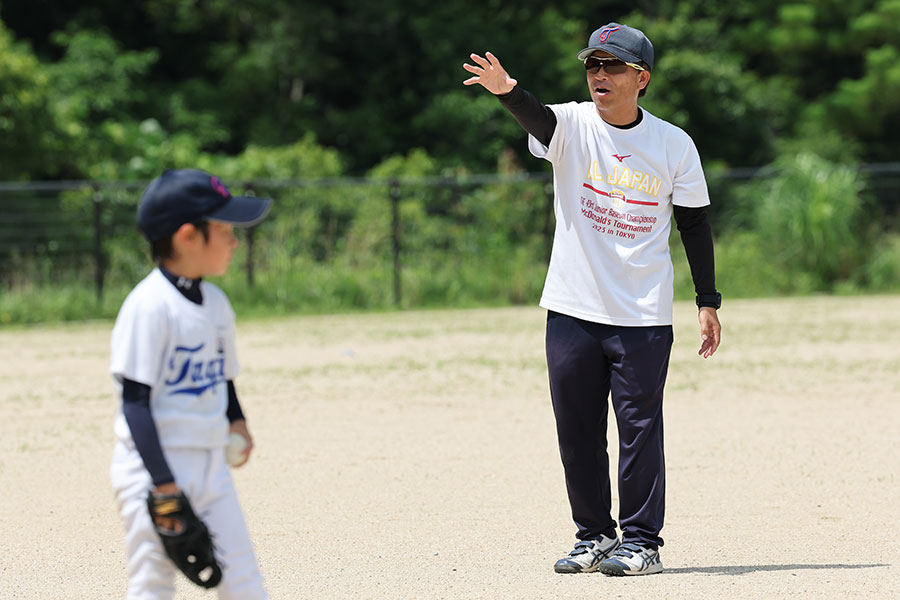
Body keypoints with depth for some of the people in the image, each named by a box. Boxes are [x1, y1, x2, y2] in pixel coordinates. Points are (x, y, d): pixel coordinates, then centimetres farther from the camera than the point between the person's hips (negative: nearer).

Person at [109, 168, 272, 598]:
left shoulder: (216, 303, 10)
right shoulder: (149, 305, -15)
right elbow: (135, 401, -17)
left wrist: (236, 419, 2)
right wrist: (163, 486, -21)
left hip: (211, 466, 8)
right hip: (153, 467, -8)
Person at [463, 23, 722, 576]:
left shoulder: (674, 145, 0)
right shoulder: (572, 125, -2)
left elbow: (695, 223, 6)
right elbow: (537, 118, -25)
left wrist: (708, 302, 3)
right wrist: (507, 90, -48)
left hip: (644, 318, -2)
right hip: (573, 312, 2)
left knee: (640, 428, -3)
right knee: (577, 432, 7)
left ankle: (641, 542, 7)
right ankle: (595, 537, 20)